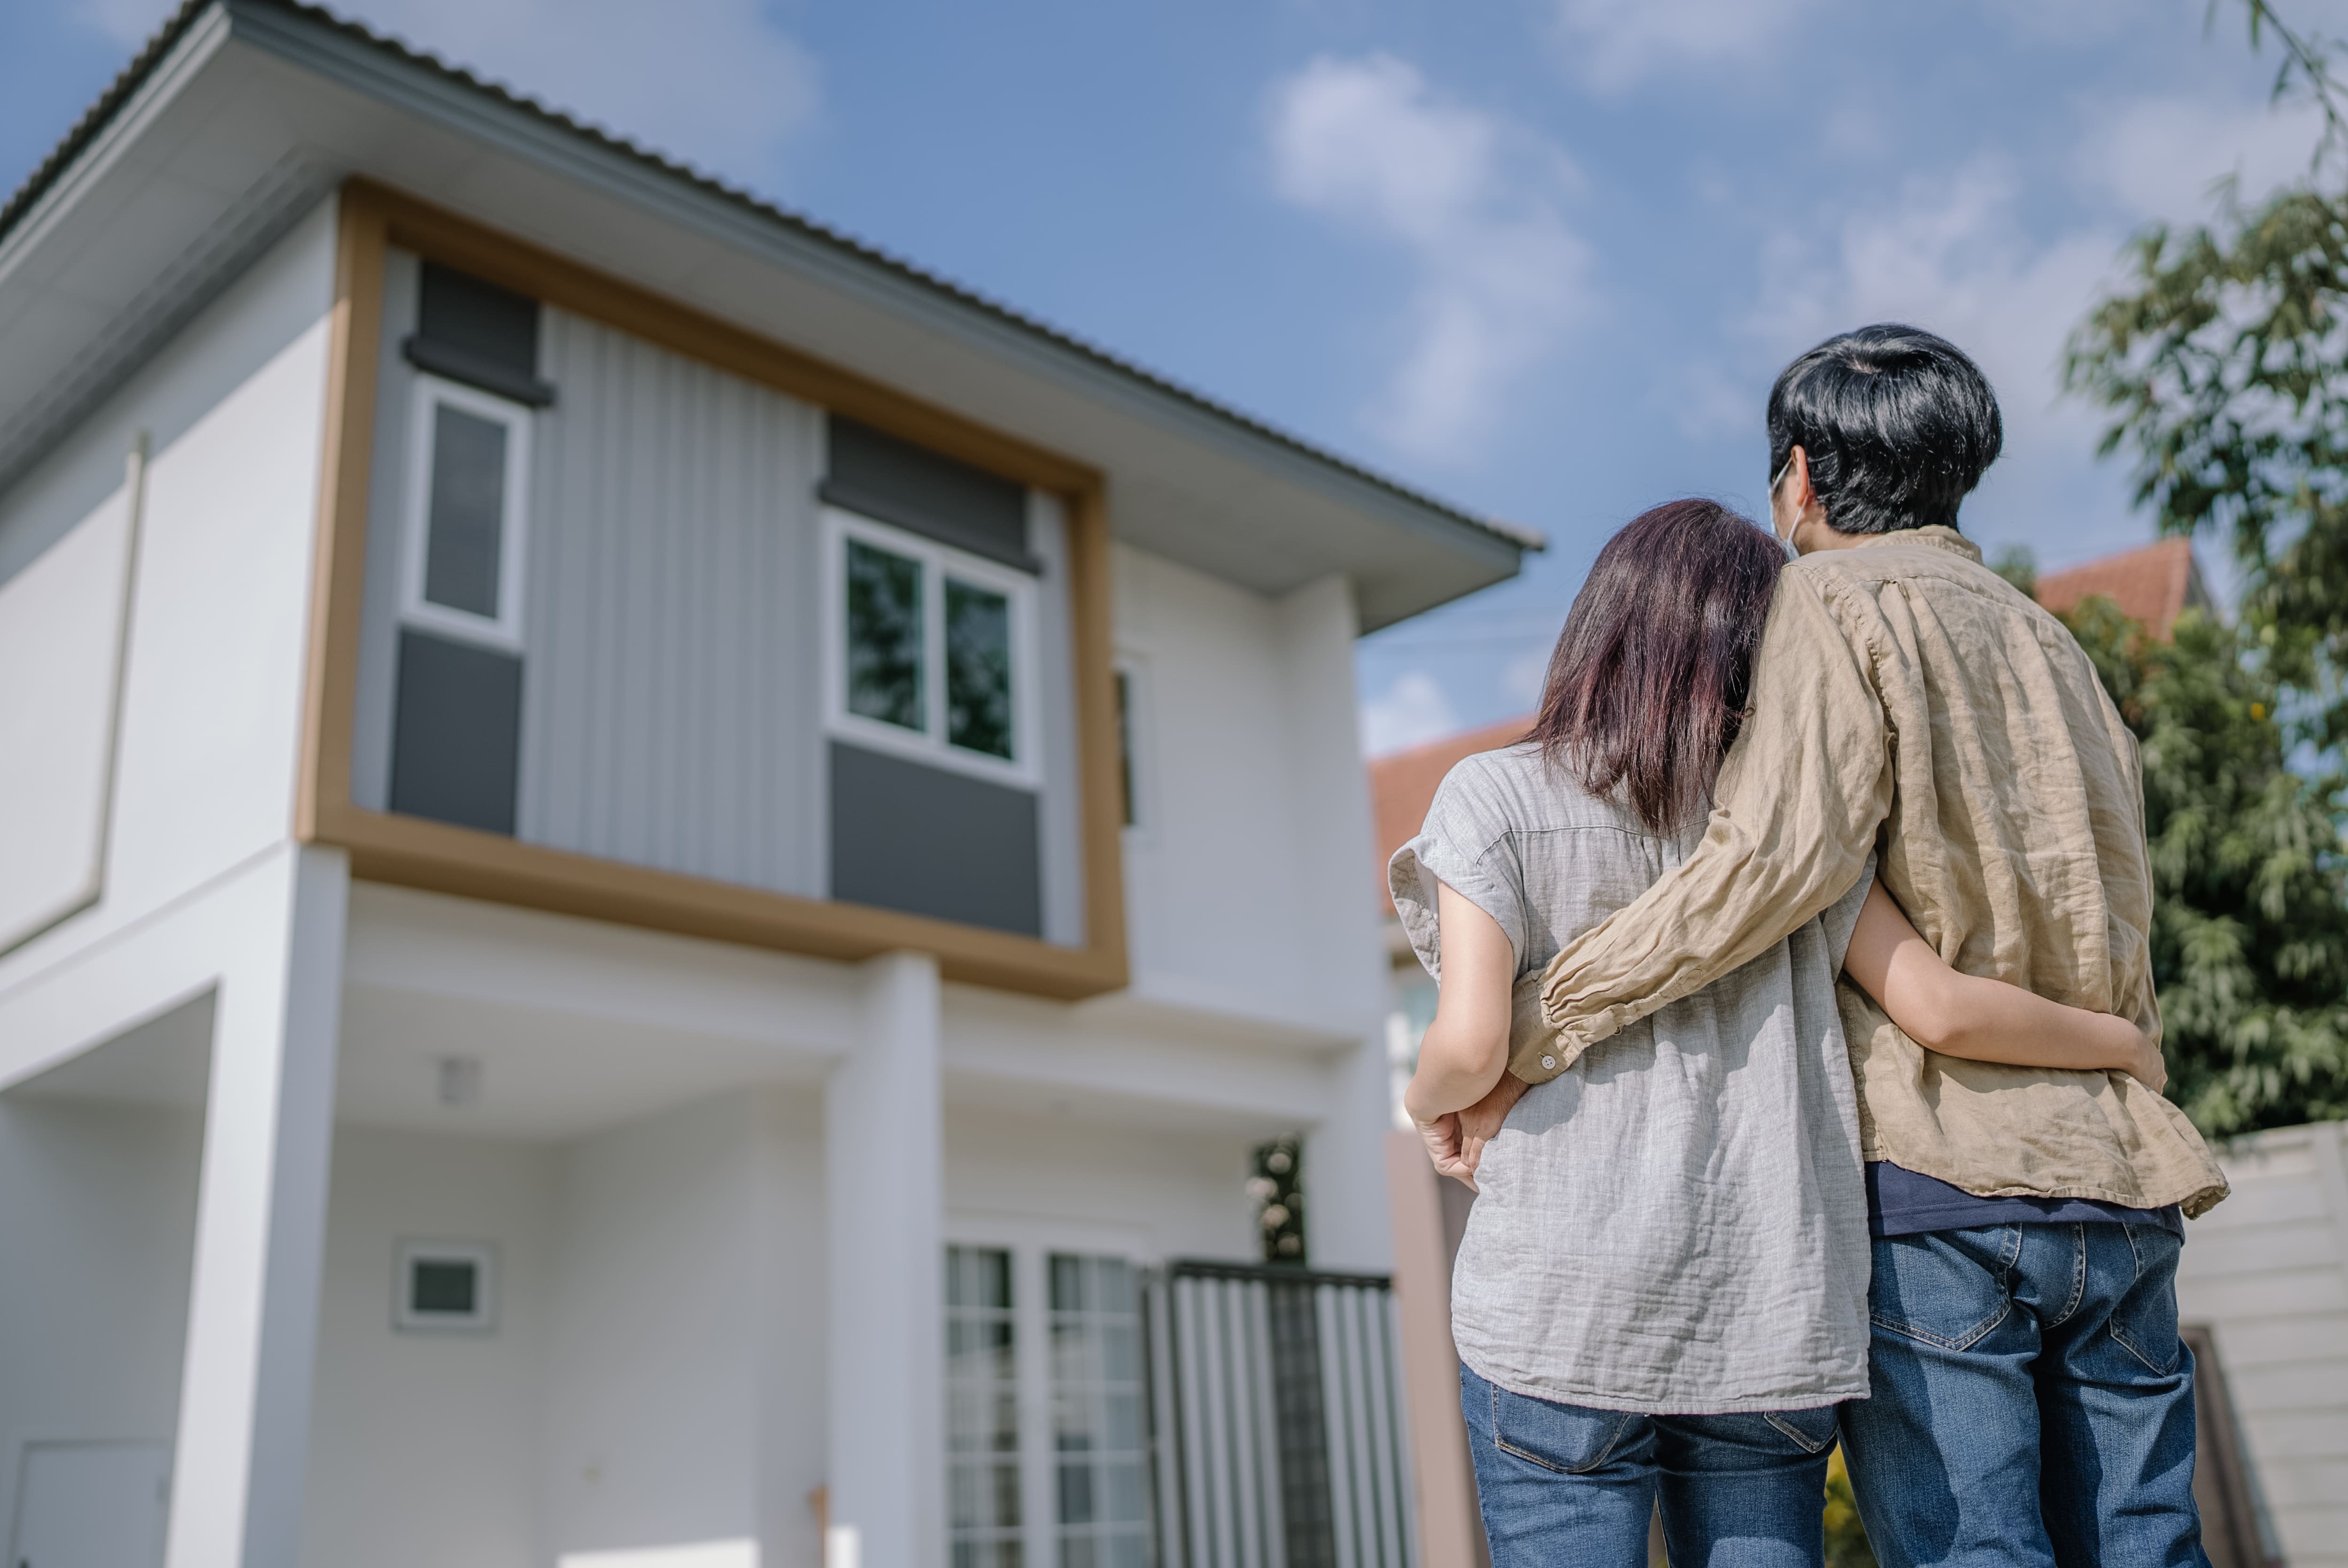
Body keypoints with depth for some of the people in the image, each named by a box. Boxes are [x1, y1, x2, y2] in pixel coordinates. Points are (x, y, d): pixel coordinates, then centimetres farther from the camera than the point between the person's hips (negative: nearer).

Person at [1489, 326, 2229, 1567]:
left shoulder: (1841, 601, -2)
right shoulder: (2052, 644, 23)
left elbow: (1783, 849, -18)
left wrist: (1537, 1028, -16)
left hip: (1933, 1179, -7)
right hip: (2119, 1183, 8)